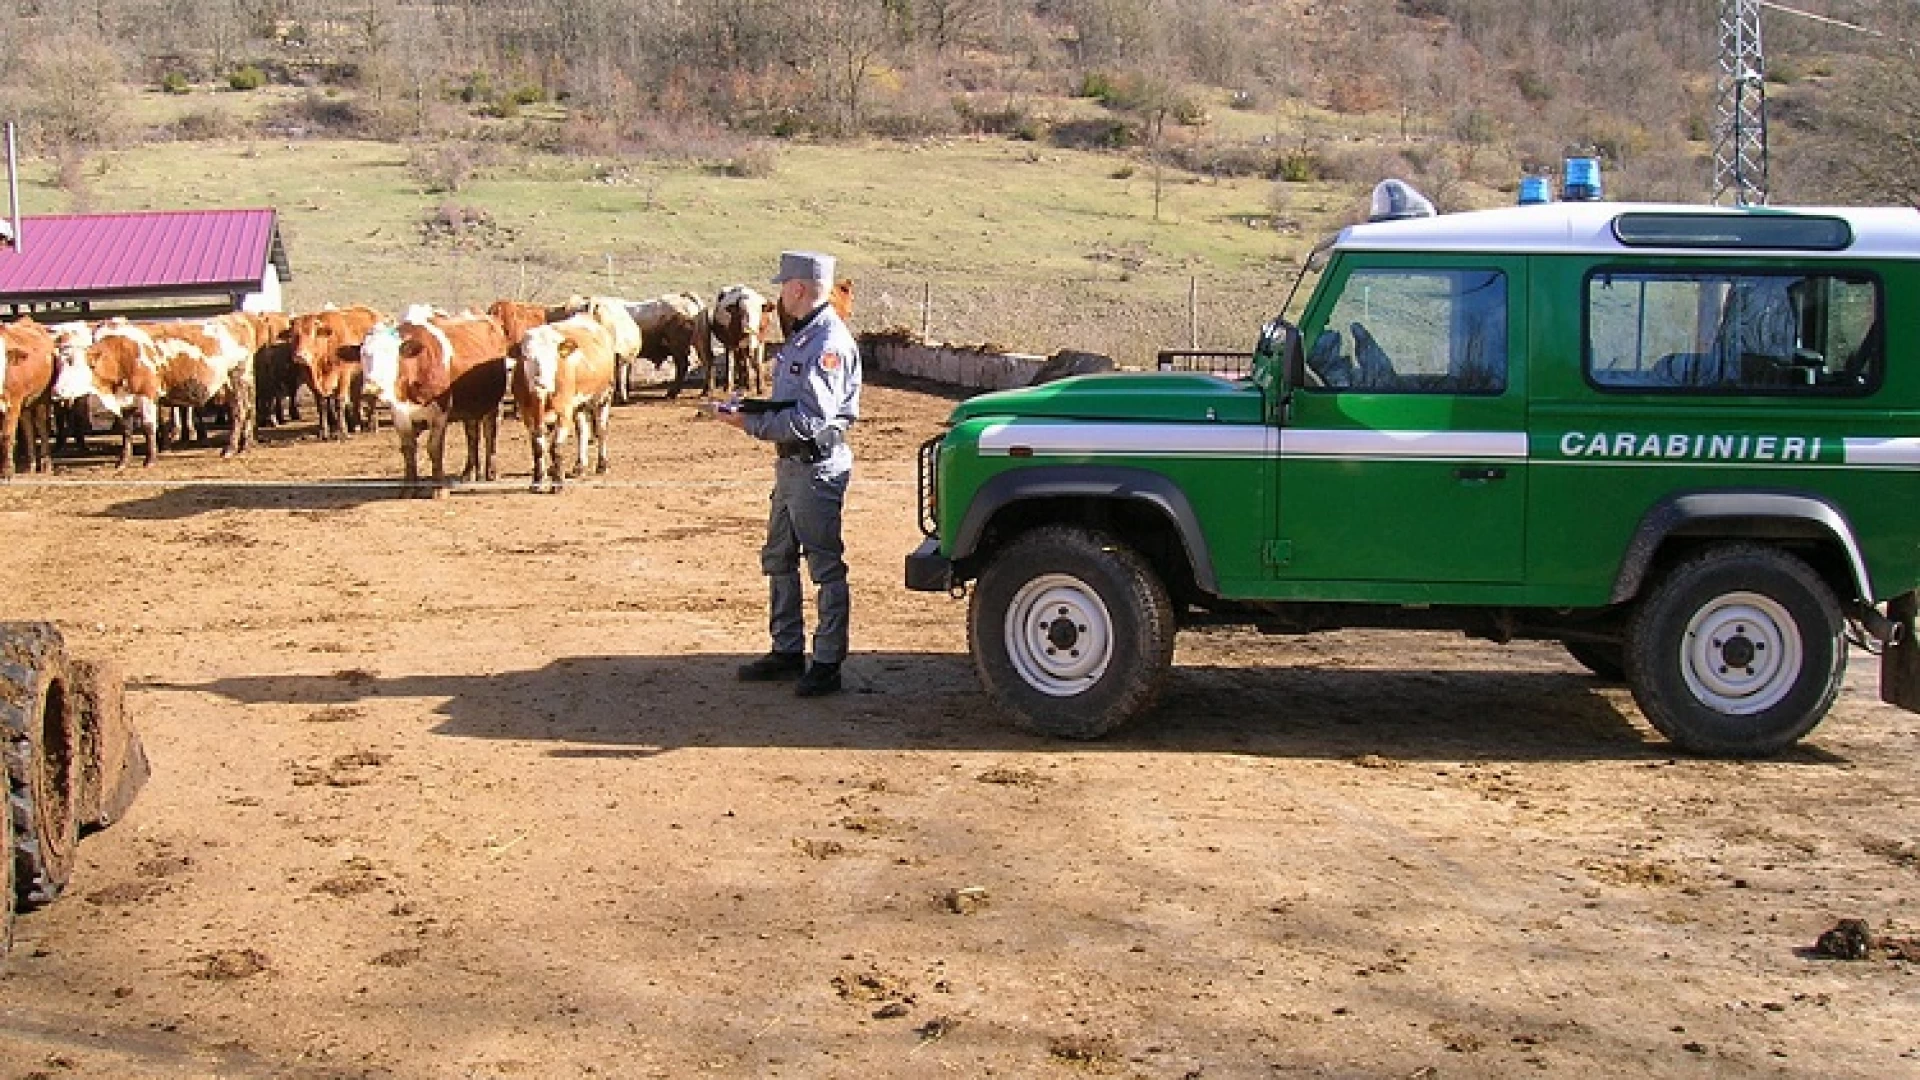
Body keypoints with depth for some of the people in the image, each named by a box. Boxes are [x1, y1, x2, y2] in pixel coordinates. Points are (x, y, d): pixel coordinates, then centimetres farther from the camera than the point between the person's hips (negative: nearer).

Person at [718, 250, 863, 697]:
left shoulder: (830, 342, -17)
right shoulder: (802, 336, 14)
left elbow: (810, 420, -23)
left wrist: (752, 424, -17)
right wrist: (752, 411, 2)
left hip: (818, 467, -11)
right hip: (791, 463, 11)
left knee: (826, 567, -2)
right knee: (778, 560, 16)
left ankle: (828, 663, 4)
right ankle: (787, 651, 26)